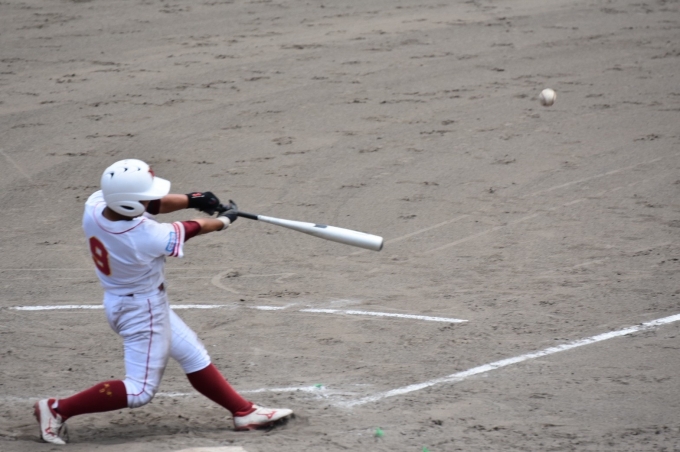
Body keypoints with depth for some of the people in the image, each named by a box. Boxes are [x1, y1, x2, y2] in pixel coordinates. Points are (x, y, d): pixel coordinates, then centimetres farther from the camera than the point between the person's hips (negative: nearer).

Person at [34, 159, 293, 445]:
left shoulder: (95, 204, -18)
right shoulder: (146, 237, -34)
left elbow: (150, 205, -1)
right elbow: (188, 231, -15)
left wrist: (192, 200, -9)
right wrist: (224, 220, 3)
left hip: (120, 300, 9)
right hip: (143, 310, -9)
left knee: (193, 355, 19)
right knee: (140, 391, 2)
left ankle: (244, 412, 30)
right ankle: (57, 410, 3)